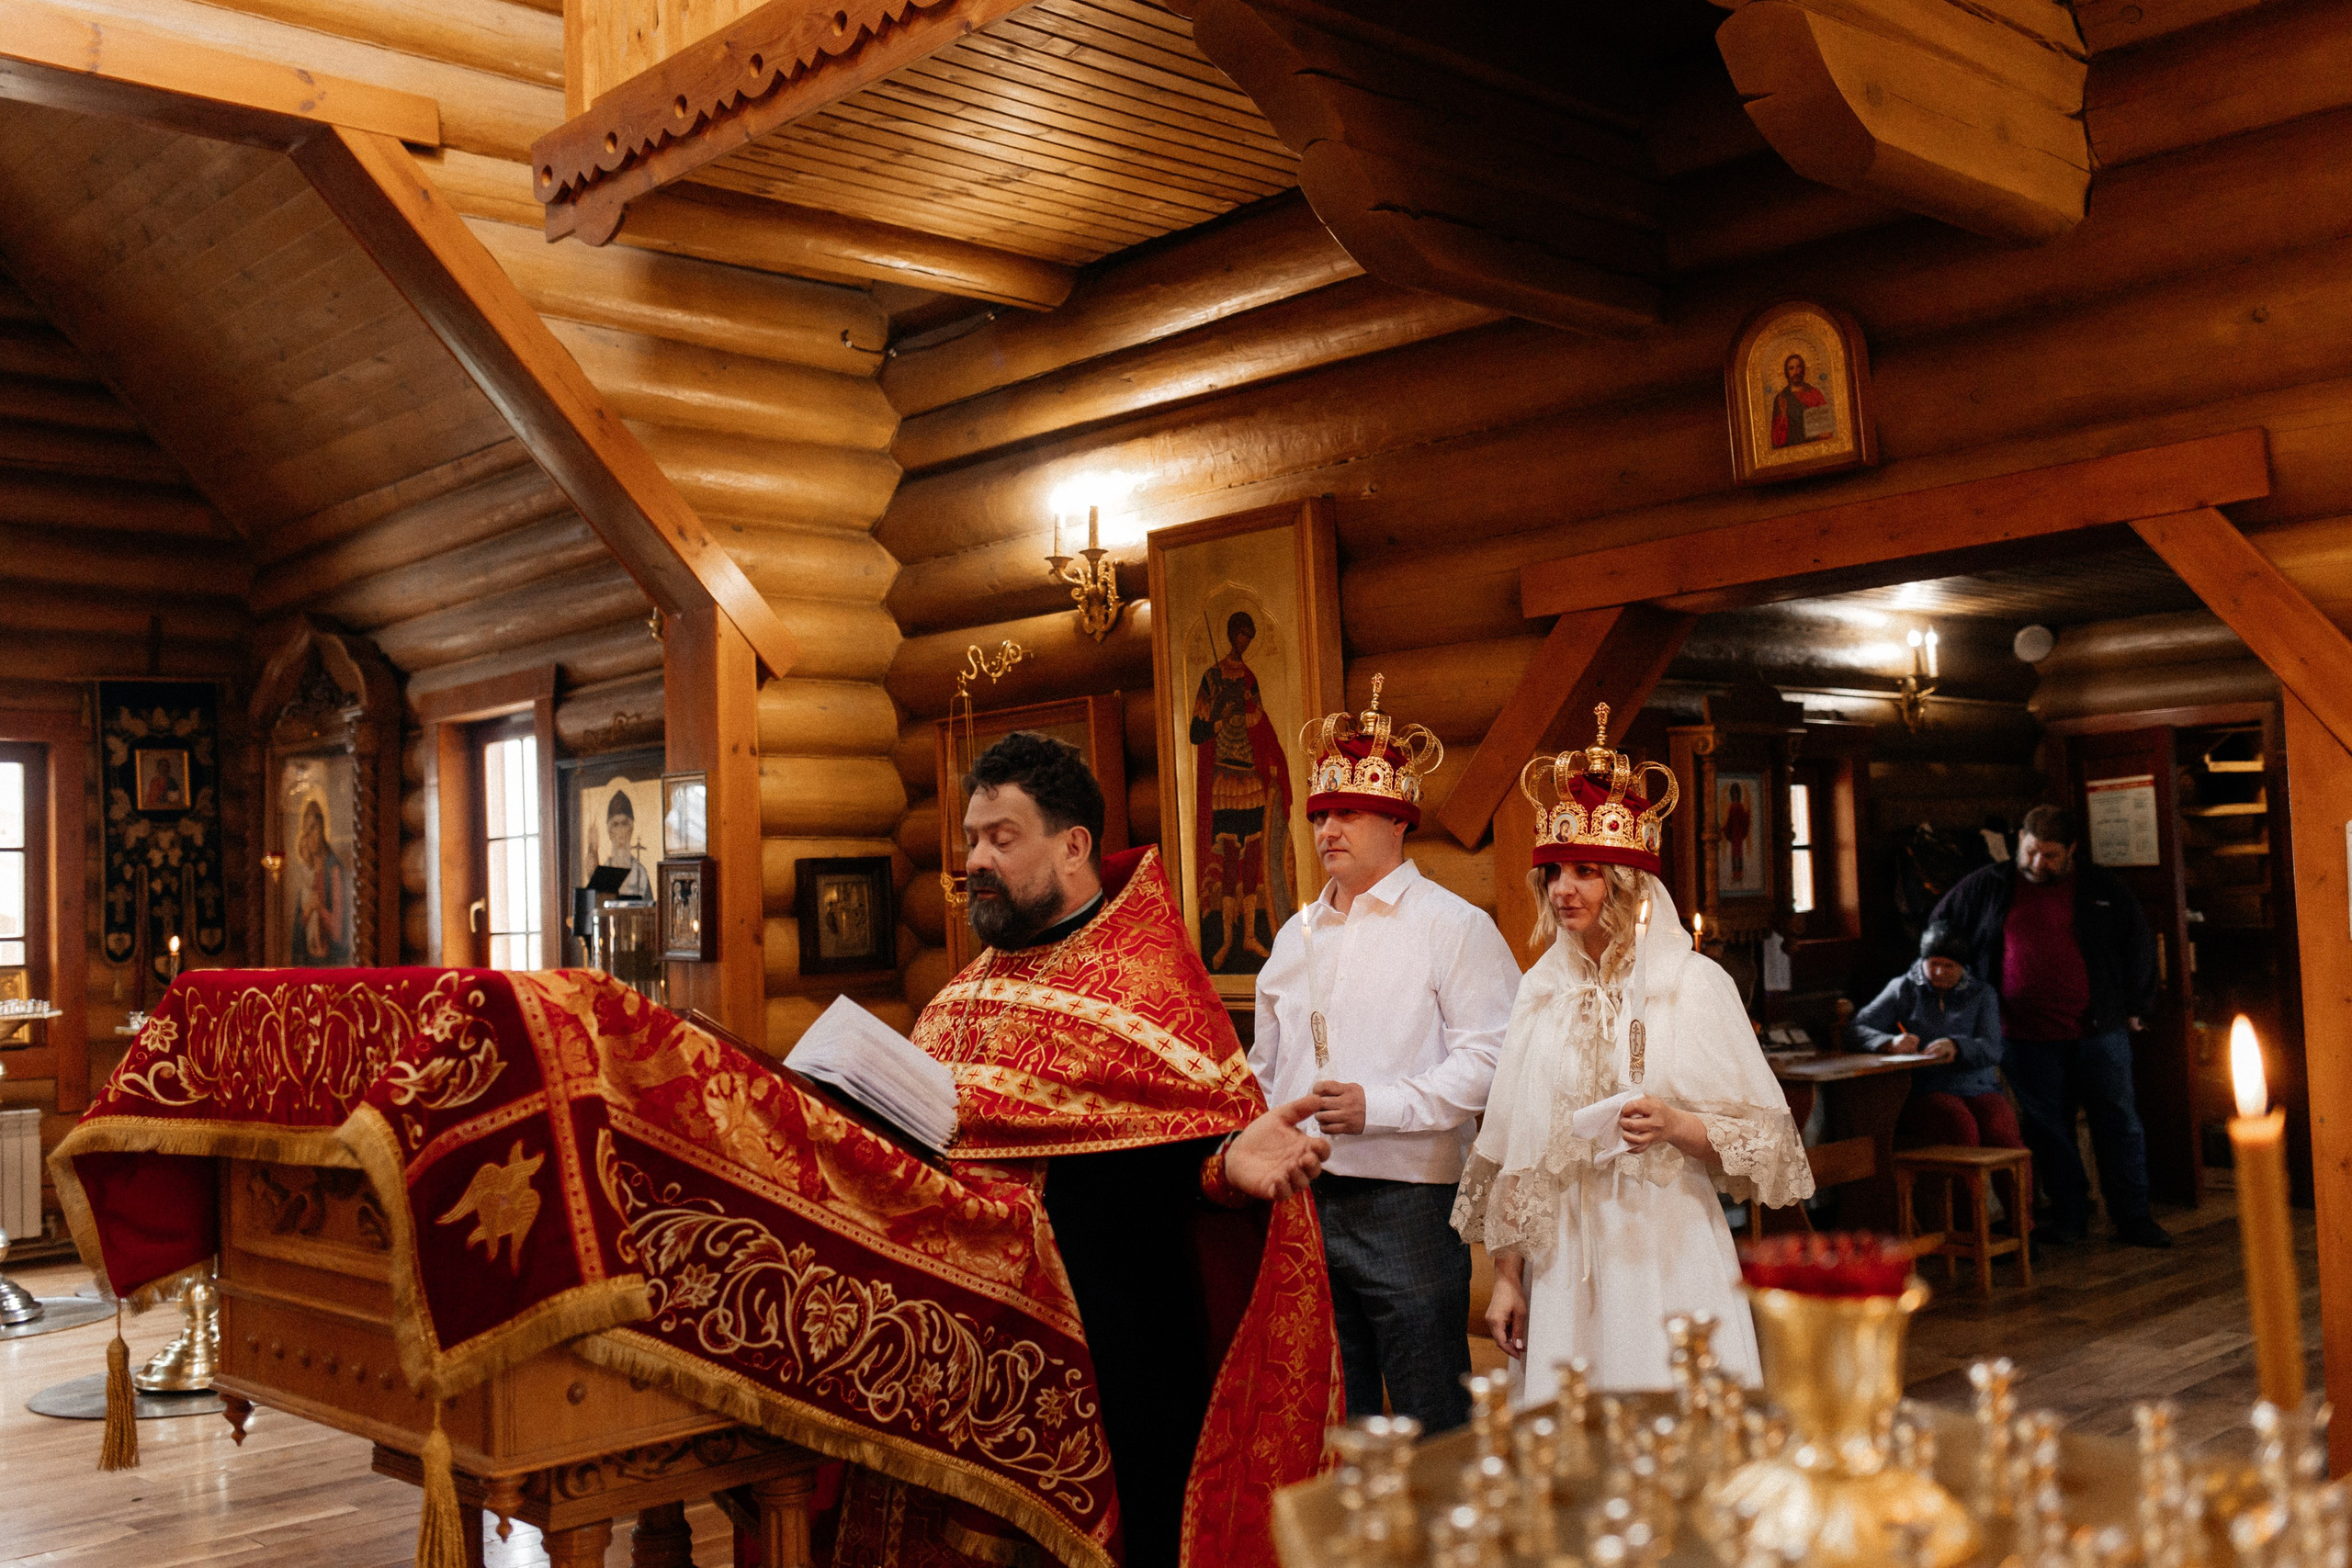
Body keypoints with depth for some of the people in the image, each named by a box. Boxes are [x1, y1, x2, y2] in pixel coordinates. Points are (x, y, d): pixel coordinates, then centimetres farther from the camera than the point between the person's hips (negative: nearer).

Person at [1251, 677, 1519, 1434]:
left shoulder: (1451, 925, -4)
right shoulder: (1297, 934, 16)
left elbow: (1487, 1058, -14)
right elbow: (1266, 1065, 23)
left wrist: (1378, 1107, -20)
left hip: (1405, 1201, -6)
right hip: (1300, 1198, 6)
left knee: (1431, 1424, 0)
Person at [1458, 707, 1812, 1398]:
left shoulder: (1695, 984, -2)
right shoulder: (1541, 992, 7)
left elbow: (1764, 1142, -1)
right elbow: (1510, 1152, 10)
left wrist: (1678, 1126, -18)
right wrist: (1506, 1277, 8)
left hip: (1670, 1259, -3)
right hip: (1562, 1260, 3)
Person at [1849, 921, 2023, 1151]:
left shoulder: (1982, 994, 19)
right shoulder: (1903, 989, 15)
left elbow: (1991, 1050, 2)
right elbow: (1855, 1030, 4)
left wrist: (1956, 1047, -20)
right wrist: (1891, 1043, -17)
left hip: (1979, 1088, 2)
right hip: (1924, 1090, -2)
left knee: (2001, 1131, -31)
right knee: (1962, 1127, -35)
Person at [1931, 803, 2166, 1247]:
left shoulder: (2103, 889, 5)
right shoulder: (1986, 887, 4)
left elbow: (2139, 945, 13)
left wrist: (2134, 1007, 11)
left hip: (2099, 1030, 0)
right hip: (2026, 1039, 0)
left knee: (2119, 1123, 3)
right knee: (2047, 1130, 6)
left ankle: (2133, 1218, 12)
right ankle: (2068, 1218, 16)